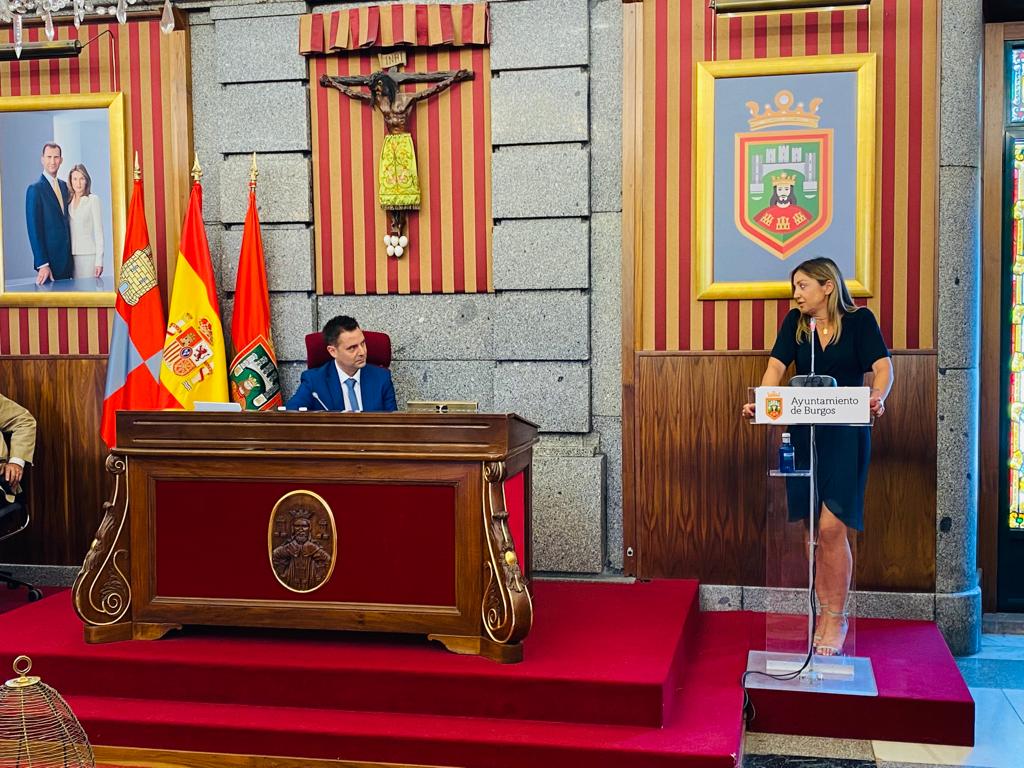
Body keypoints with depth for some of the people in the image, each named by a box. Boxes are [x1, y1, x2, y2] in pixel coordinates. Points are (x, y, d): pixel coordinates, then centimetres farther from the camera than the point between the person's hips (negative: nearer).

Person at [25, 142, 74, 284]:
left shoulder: (64, 186, 14)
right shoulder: (35, 189, -8)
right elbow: (34, 229, -12)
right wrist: (42, 264, -16)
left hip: (66, 258, 6)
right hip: (49, 260, -6)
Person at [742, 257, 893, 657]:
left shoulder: (859, 320, -1)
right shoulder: (796, 322, 8)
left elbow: (883, 367, -11)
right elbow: (776, 367, -2)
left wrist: (877, 397, -32)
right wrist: (759, 402, -21)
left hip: (846, 435, -3)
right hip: (804, 433, 4)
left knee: (831, 526, -10)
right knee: (814, 529, 4)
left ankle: (837, 617, 5)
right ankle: (825, 613, 16)